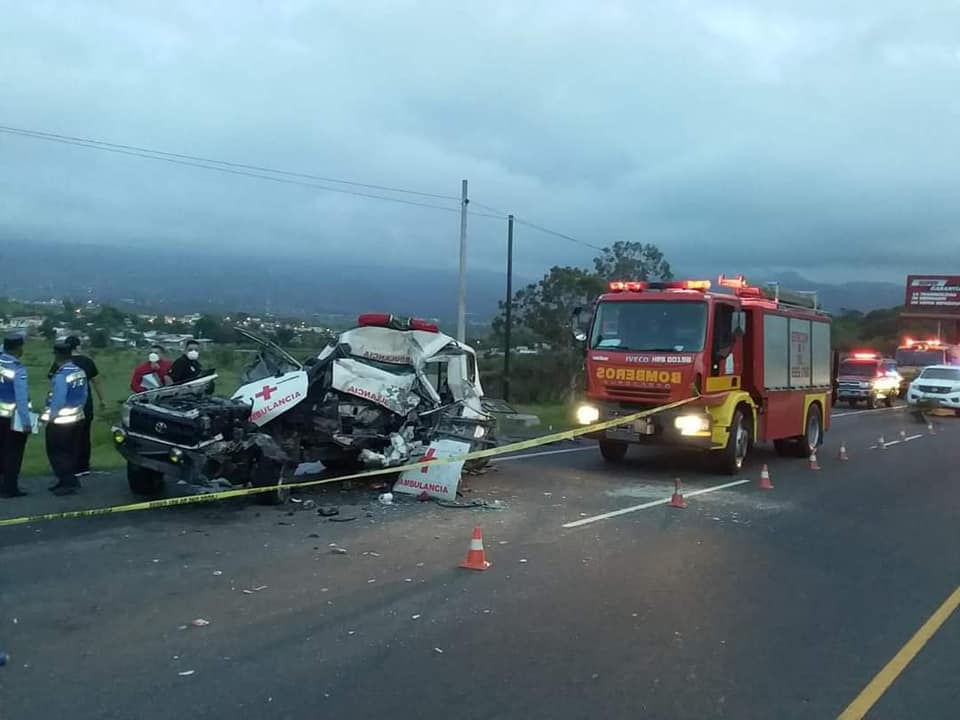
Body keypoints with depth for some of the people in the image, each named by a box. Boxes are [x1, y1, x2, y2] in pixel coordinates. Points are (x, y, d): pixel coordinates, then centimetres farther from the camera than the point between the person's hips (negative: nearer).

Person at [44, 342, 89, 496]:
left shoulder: (61, 375, -22)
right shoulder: (80, 372, 2)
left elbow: (58, 400, -22)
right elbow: (84, 395, 7)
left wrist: (50, 417, -9)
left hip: (61, 421, -8)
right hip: (77, 418, 8)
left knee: (57, 453, 3)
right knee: (71, 452, 16)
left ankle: (69, 483, 2)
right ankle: (70, 480, 23)